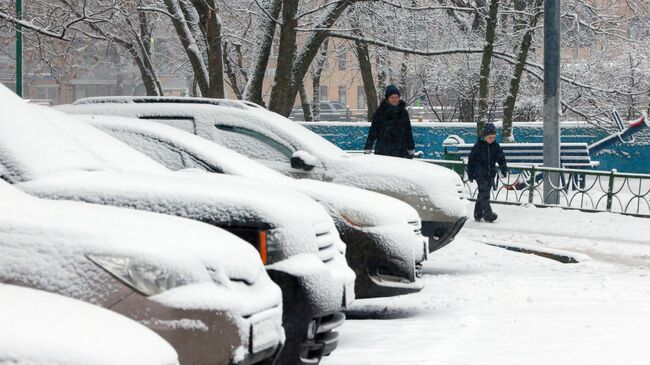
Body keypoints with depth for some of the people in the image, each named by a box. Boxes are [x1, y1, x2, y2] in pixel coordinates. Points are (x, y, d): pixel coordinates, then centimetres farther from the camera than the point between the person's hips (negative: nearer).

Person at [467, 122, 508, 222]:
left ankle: (478, 214, 18)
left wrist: (504, 169, -3)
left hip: (491, 174, 5)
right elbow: (471, 159, -3)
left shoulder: (496, 146, 4)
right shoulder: (478, 145, -7)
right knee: (484, 193, -15)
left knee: (483, 194, 9)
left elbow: (501, 158, 10)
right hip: (480, 174, -5)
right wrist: (470, 174, -2)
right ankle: (488, 214, -22)